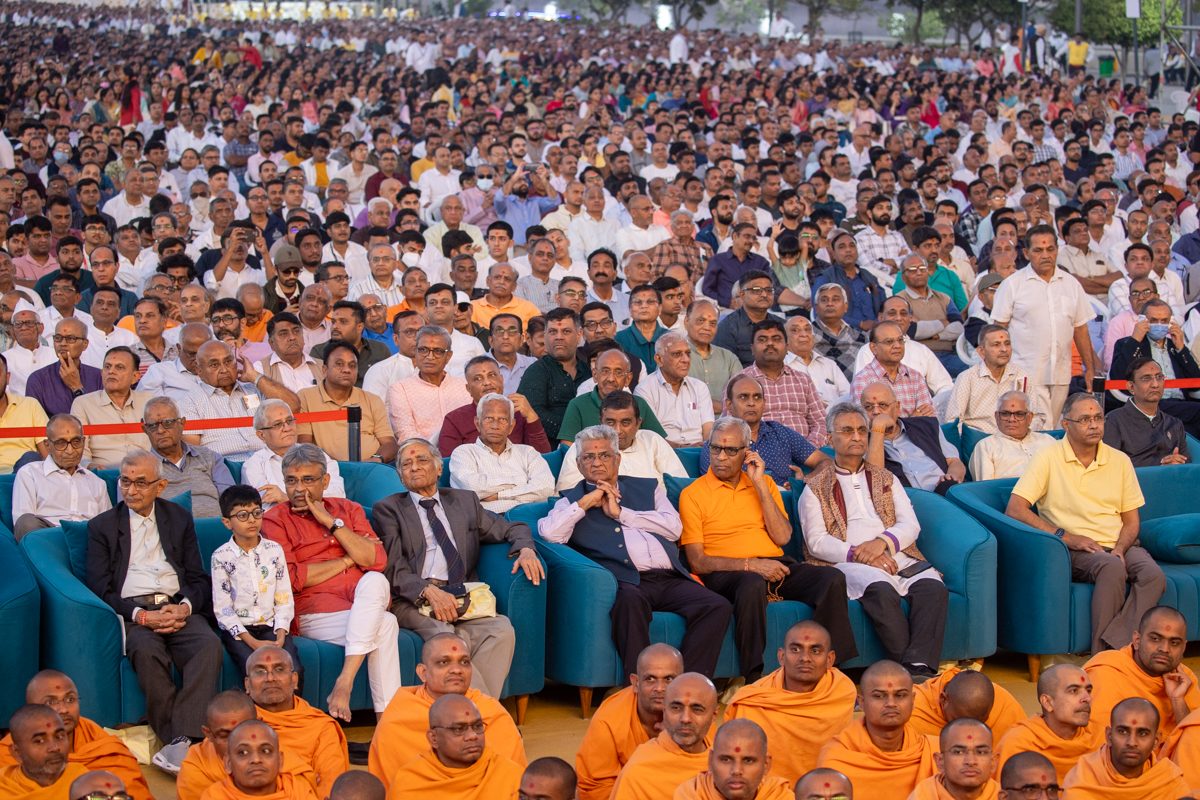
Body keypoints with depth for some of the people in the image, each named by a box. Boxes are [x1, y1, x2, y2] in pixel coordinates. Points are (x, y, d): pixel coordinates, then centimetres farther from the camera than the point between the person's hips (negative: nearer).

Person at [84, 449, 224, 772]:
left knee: (210, 645, -32)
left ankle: (182, 740, -42)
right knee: (146, 651, -37)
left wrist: (185, 607, -8)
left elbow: (199, 580, 16)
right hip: (132, 613, -2)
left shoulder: (180, 519, 21)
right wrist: (141, 615, -13)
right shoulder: (102, 526, 14)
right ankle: (176, 739, -34)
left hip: (179, 609, 2)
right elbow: (100, 589, 4)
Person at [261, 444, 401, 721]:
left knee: (374, 582, -33)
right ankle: (387, 713, -30)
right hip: (313, 612, -4)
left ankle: (345, 682, -35)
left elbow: (377, 561, 2)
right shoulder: (275, 520, 7)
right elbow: (291, 579, -7)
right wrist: (347, 560, -1)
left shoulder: (348, 509, 18)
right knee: (385, 624, -31)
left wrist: (331, 522, -4)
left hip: (365, 604, 4)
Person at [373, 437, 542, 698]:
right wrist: (429, 591, -17)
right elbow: (393, 567, 1)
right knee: (445, 636, -35)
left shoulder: (465, 501, 26)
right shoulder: (388, 508, 15)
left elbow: (511, 529, 27)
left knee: (501, 630, -28)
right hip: (414, 599, -3)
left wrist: (525, 549, 1)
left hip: (461, 598, 3)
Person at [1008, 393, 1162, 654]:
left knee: (1153, 575, -29)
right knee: (1113, 568, -36)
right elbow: (1015, 509, -9)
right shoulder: (1047, 459, 0)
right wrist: (1066, 537, -14)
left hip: (1118, 547, 4)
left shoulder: (1120, 461, 13)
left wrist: (1120, 549, -7)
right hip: (1073, 552, -4)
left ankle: (1112, 649, -33)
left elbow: (1131, 520, 16)